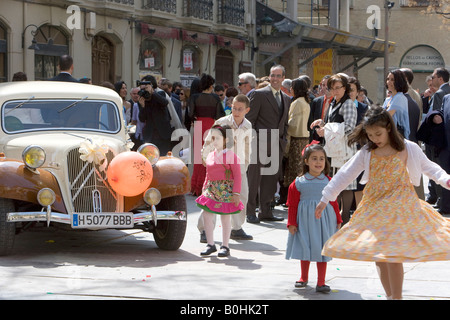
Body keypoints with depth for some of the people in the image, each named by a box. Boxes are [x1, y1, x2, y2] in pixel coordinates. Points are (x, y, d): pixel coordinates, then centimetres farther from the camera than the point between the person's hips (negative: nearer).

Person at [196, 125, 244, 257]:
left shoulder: (231, 156, -8)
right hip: (211, 189, 6)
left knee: (225, 216, 3)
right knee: (206, 214, -1)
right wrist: (205, 189, 18)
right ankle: (210, 244, 11)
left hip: (226, 190, -6)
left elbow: (237, 175, -8)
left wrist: (236, 193, -13)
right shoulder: (210, 155, 11)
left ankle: (225, 246, 14)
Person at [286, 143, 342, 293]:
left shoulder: (328, 182, 1)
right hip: (304, 220, 0)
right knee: (304, 249, 11)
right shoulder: (298, 183, -3)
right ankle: (304, 278, 30)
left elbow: (334, 202, 8)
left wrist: (338, 220, 10)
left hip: (323, 220, 0)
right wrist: (292, 223, -3)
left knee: (321, 251, 0)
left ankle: (321, 283, 6)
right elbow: (292, 205, 0)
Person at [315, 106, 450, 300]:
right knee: (378, 256, 7)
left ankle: (396, 297, -2)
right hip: (373, 207, 4)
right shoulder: (366, 153, 5)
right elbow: (346, 174, 7)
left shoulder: (408, 149, -3)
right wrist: (325, 198, 7)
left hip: (399, 206, -4)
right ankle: (389, 296, 20)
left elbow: (428, 167, 7)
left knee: (393, 255, -13)